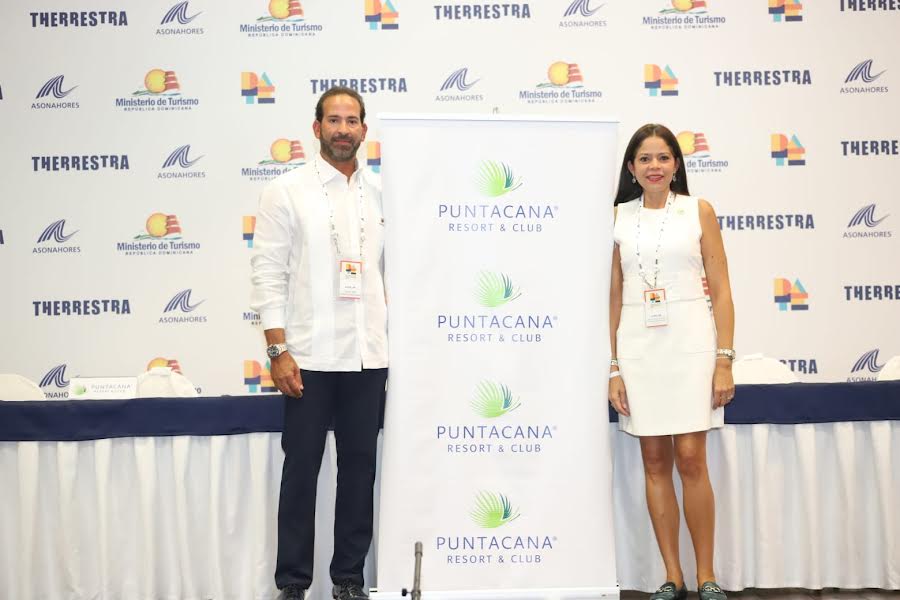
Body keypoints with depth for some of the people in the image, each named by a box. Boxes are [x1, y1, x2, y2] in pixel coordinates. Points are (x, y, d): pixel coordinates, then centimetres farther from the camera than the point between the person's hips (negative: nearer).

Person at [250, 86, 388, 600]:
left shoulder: (382, 193, 9)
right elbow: (269, 274, -5)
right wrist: (278, 350, -11)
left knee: (360, 468, 9)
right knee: (302, 469, 4)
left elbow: (392, 271, 12)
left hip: (369, 356, 4)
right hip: (310, 356, -3)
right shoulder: (287, 191, -1)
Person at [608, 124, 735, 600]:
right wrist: (613, 368, 3)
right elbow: (613, 296, 8)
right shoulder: (619, 217, 9)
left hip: (689, 341, -2)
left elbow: (720, 291, 2)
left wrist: (724, 361, -5)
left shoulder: (699, 211, 5)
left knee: (691, 459, -5)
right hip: (637, 344, 2)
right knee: (655, 462, 5)